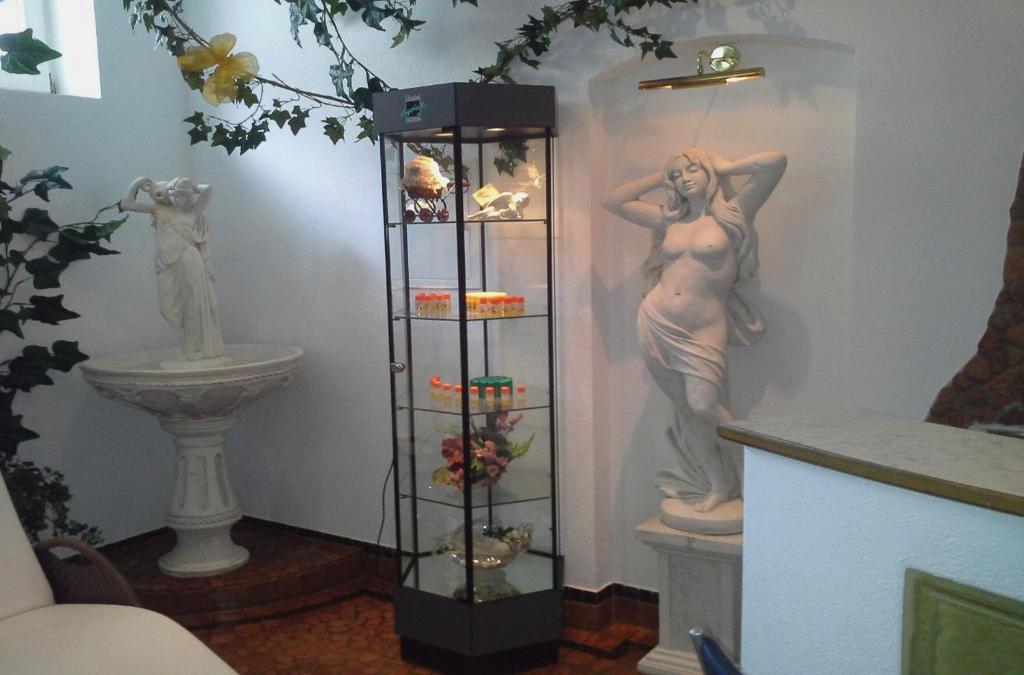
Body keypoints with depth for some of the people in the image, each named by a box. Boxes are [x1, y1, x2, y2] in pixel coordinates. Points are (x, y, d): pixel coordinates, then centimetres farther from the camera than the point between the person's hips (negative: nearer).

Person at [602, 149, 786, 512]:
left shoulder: (732, 215, 2)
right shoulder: (670, 220, 14)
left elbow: (775, 162, -9)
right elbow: (613, 201, 23)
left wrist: (722, 167, 4)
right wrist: (659, 179, 20)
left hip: (701, 331, -5)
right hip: (657, 322, 5)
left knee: (703, 405, -16)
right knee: (686, 409, 7)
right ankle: (718, 485, 18)